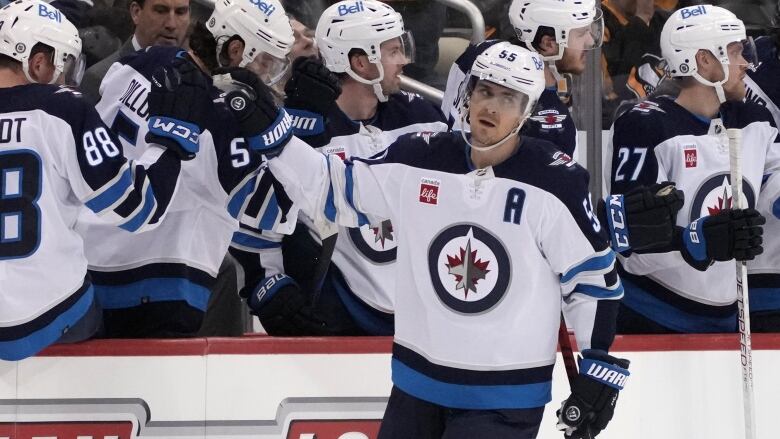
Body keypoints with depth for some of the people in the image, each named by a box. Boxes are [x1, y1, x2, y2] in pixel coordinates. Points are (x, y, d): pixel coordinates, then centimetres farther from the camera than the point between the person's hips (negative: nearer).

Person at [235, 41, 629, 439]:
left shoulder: (554, 183, -12)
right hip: (417, 383, 5)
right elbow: (330, 188, 6)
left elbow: (593, 275, -5)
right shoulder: (419, 161, -2)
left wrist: (600, 368, -7)